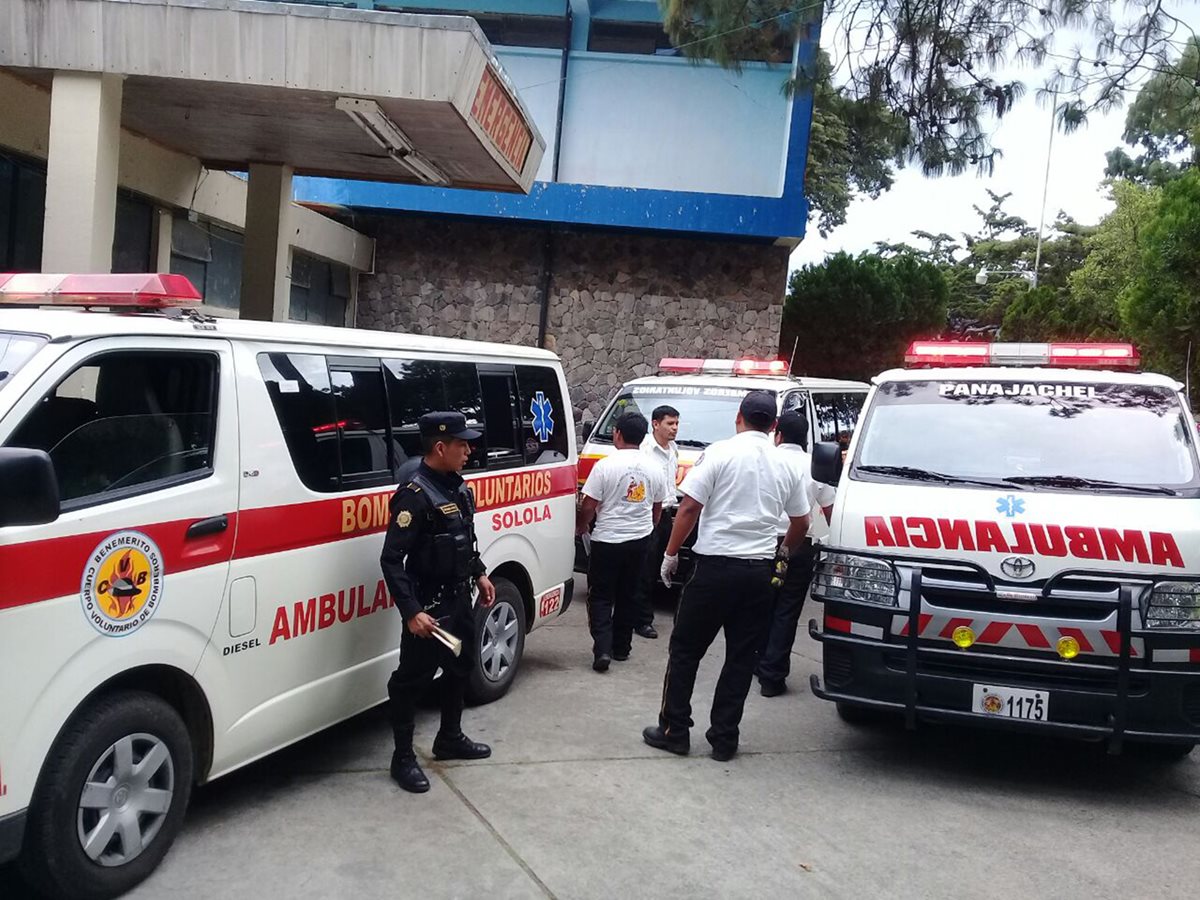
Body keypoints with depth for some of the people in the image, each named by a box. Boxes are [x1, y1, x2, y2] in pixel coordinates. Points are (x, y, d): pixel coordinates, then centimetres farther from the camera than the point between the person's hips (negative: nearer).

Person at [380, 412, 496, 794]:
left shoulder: (457, 487, 5)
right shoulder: (415, 495, -22)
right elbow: (391, 559, -24)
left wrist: (479, 575, 16)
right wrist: (412, 612, -28)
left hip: (460, 599, 10)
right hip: (428, 605, -9)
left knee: (460, 667, 22)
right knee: (412, 680, 2)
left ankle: (450, 739, 40)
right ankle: (403, 758, 16)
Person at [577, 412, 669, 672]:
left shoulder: (605, 466, -14)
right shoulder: (654, 469, 2)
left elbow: (588, 506, -12)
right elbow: (657, 508, 13)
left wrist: (580, 527, 7)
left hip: (608, 540, -4)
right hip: (640, 540, 4)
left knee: (601, 597, 4)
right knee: (627, 596, 16)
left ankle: (603, 648, -10)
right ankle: (621, 648, 22)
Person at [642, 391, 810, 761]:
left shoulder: (720, 453, -6)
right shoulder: (786, 465, 7)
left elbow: (689, 507, -11)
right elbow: (801, 522, 16)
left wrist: (671, 553, -1)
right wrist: (785, 550, 35)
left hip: (716, 566, -4)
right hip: (759, 571, 4)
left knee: (685, 650, 8)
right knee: (742, 658, 10)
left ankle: (674, 731, 13)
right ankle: (724, 738, 13)